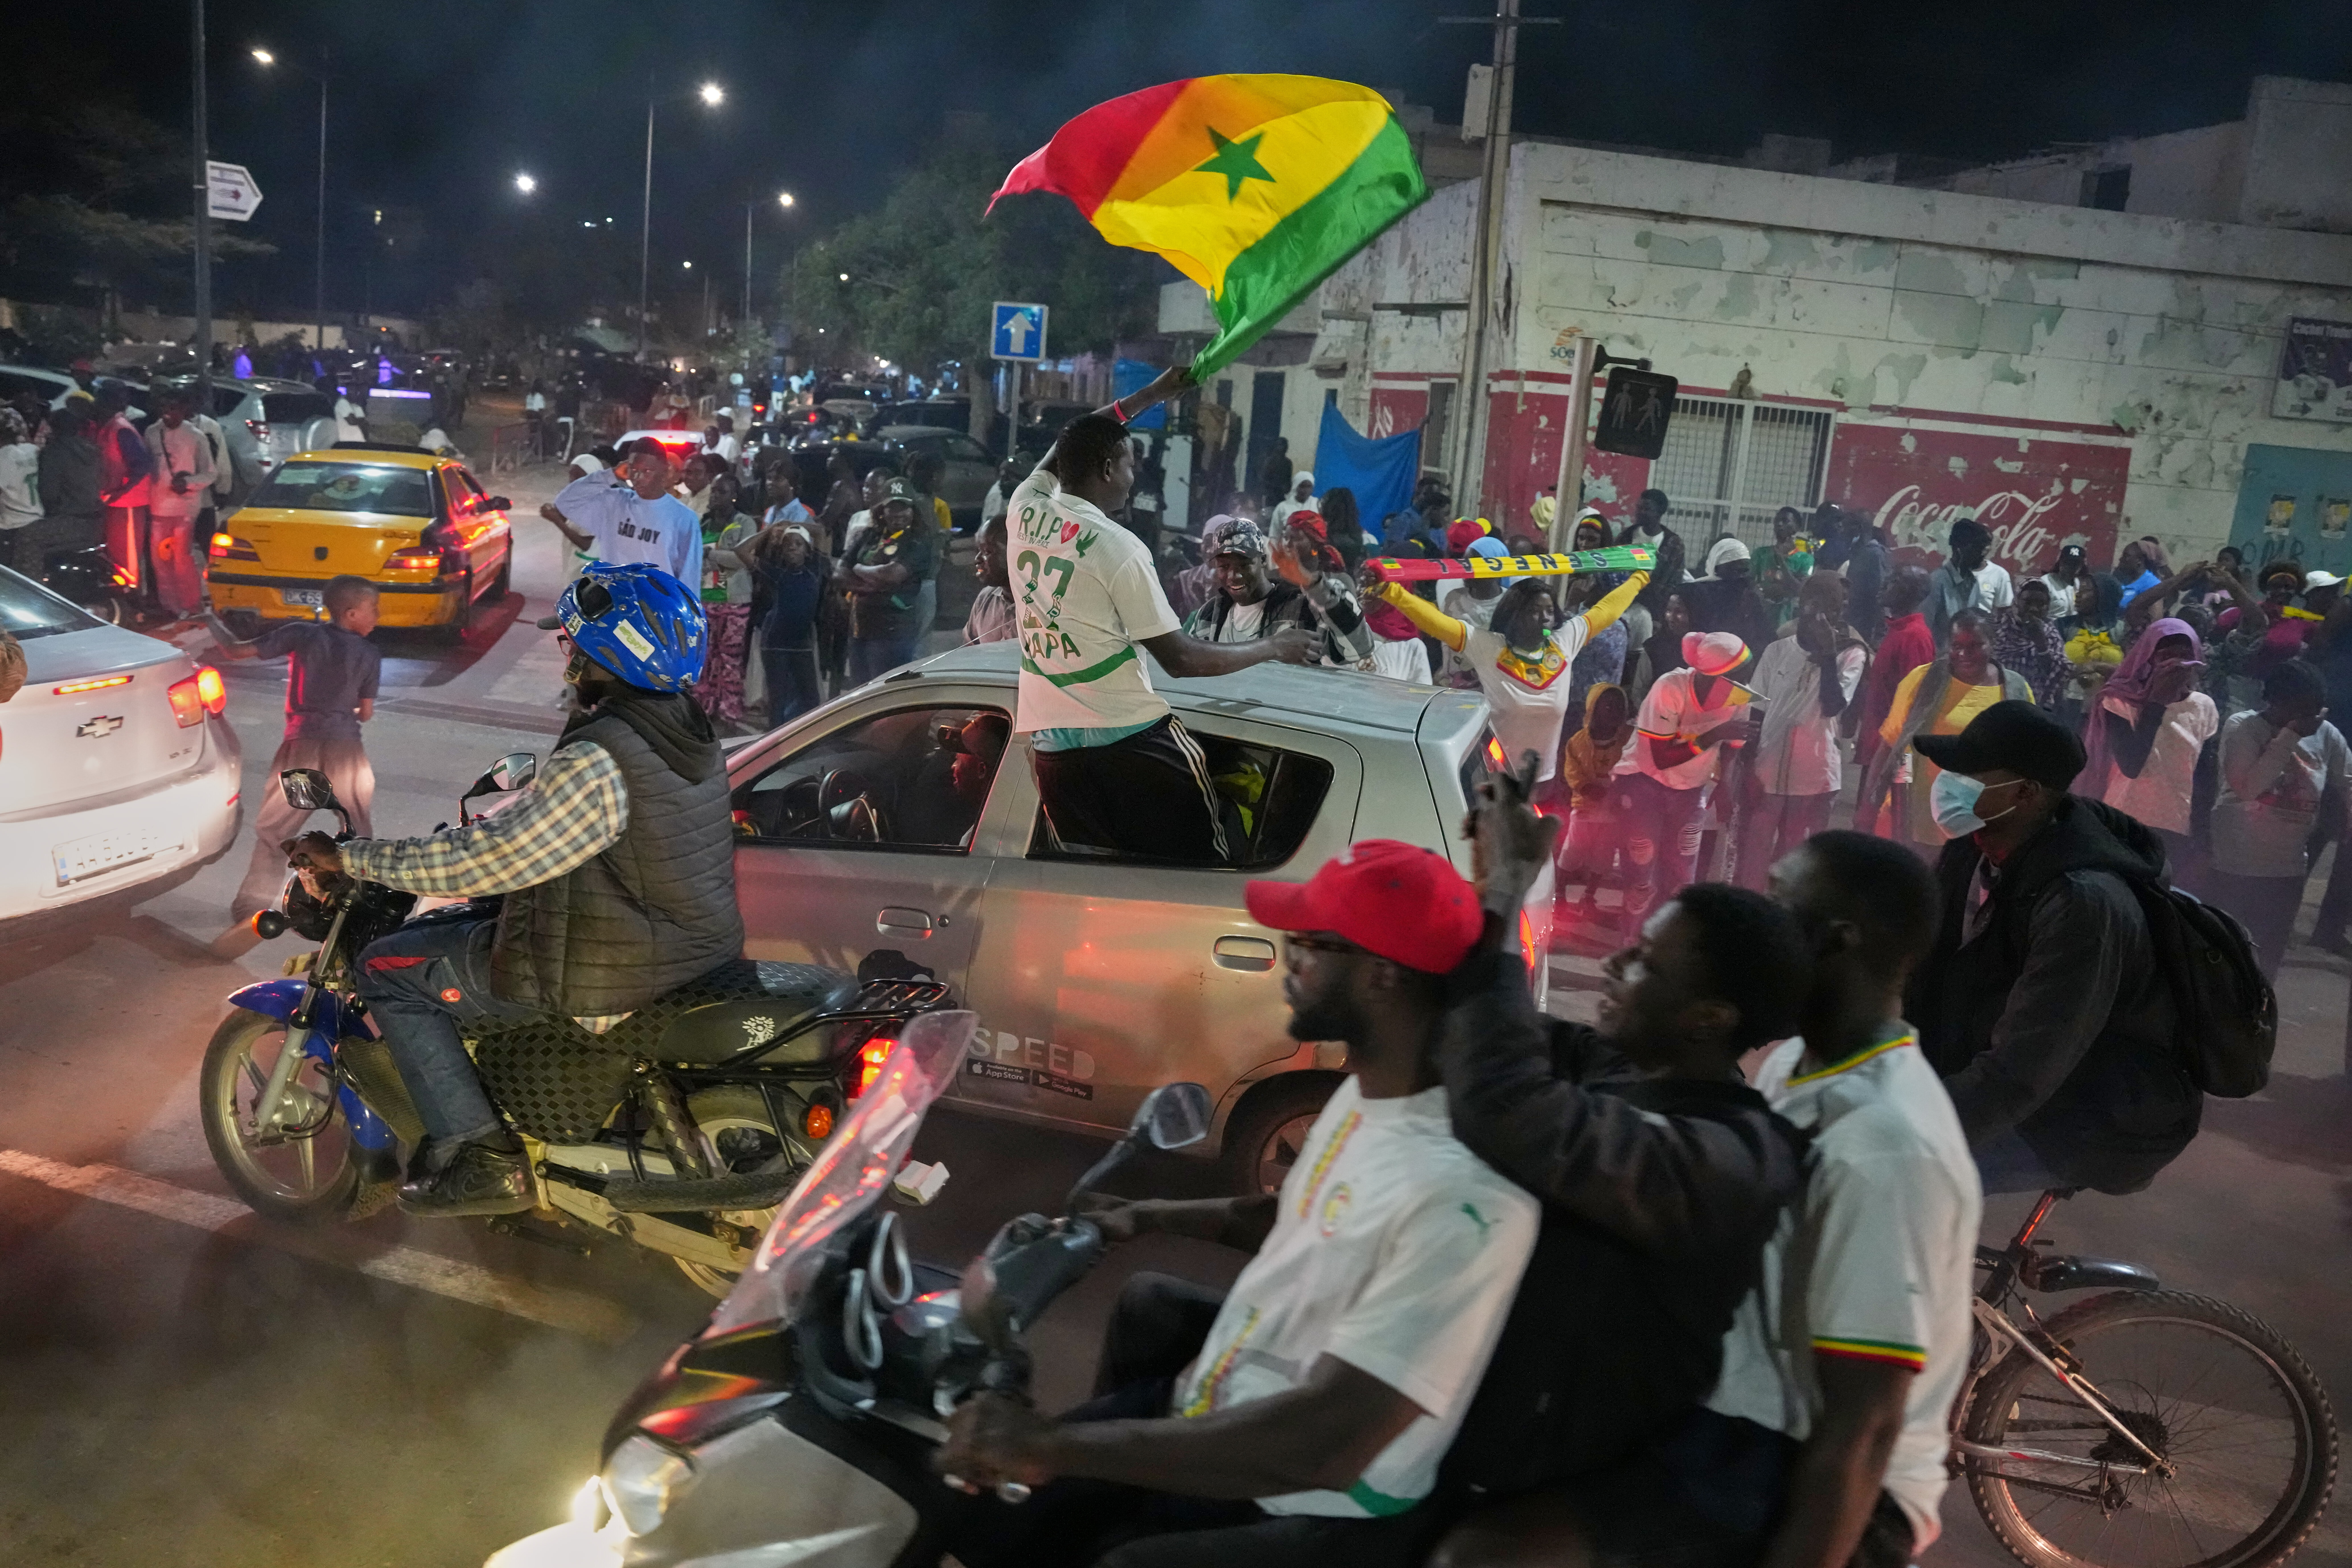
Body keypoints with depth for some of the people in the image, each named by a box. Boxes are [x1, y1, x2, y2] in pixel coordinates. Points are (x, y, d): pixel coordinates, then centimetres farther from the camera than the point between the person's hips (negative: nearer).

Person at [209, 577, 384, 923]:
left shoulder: (301, 635, -2)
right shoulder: (370, 655, 0)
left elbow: (235, 651, -4)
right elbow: (366, 714, 5)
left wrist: (212, 623, 13)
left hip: (303, 745, 0)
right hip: (346, 748, 0)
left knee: (273, 829, 12)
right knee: (360, 830, 14)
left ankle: (252, 905, 14)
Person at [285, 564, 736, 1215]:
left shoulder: (598, 763, -26)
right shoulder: (693, 731, 2)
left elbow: (480, 862, -24)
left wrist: (349, 859, -13)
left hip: (609, 978, -9)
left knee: (387, 970, 5)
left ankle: (481, 1154, 2)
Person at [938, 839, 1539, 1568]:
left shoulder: (1460, 1193, -32)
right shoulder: (1366, 1091, 0)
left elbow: (1324, 1446, -34)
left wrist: (1052, 1447, -31)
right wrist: (1147, 1217, 9)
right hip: (1204, 1407, 8)